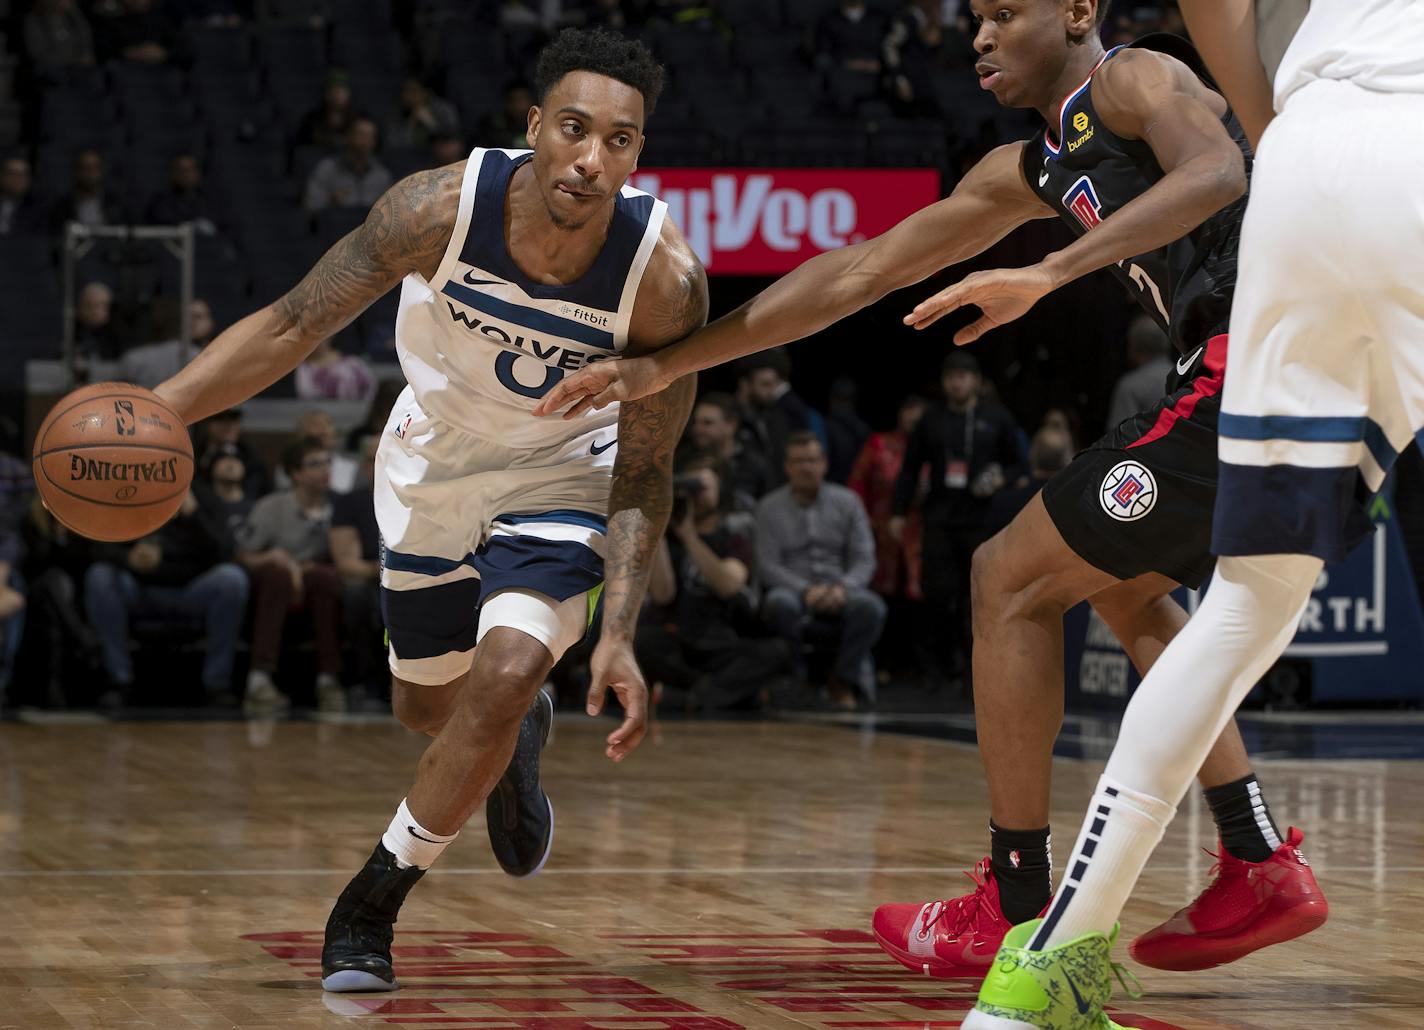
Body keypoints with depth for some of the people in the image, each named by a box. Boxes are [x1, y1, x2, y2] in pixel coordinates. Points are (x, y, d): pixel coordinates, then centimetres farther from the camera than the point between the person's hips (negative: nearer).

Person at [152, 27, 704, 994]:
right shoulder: (442, 208, -30)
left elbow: (644, 469, -20)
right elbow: (292, 326, -19)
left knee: (504, 678, -24)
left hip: (560, 477, -2)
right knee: (430, 706, 17)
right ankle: (516, 737, 56)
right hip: (433, 465, 2)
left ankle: (369, 907, -4)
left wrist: (619, 635, -29)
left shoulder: (666, 275, -31)